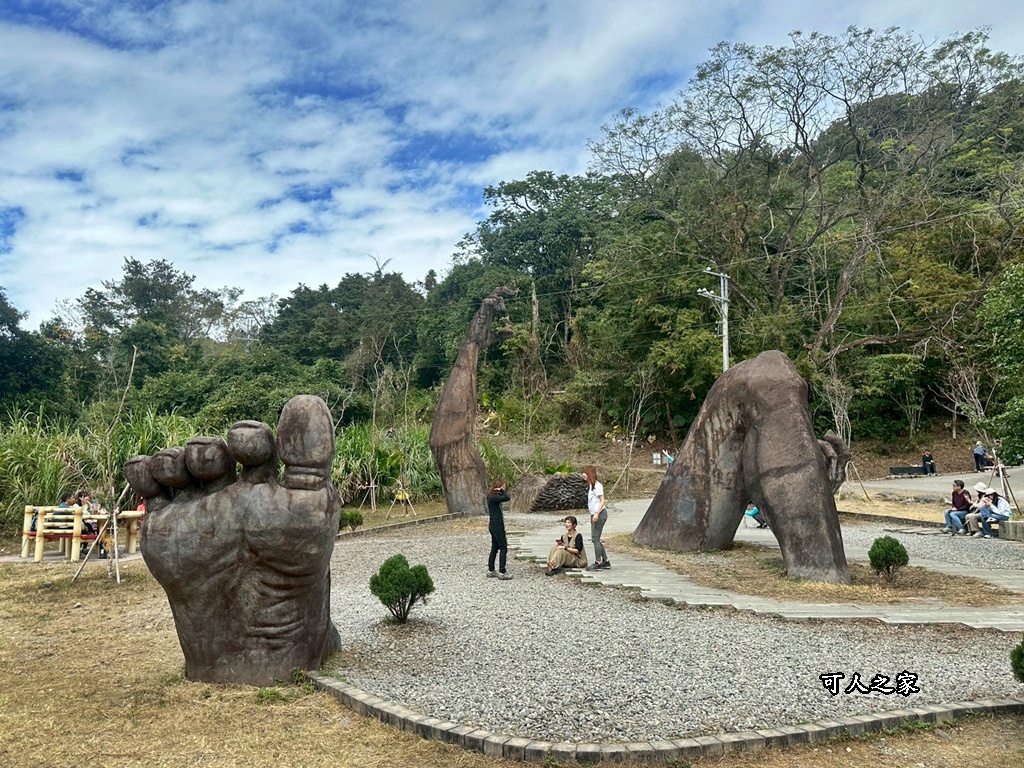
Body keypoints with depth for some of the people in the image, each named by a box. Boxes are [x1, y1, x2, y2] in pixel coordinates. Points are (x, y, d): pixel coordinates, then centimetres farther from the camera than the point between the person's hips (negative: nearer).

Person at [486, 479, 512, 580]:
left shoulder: (494, 497, 12)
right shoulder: (493, 497, -18)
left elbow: (505, 497, 15)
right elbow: (506, 498, -29)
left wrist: (504, 490, -1)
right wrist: (503, 490, -12)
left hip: (494, 525, 10)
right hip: (496, 525, -10)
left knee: (495, 548, 15)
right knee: (503, 548, -6)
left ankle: (491, 570, 21)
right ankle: (502, 572, -6)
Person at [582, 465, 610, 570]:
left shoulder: (597, 486, -13)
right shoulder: (591, 485, 15)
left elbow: (602, 500, -16)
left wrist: (597, 513, -23)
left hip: (600, 514, -10)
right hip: (594, 514, 10)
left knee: (595, 538, -6)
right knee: (595, 539, 13)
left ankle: (598, 563, 0)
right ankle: (606, 561, 19)